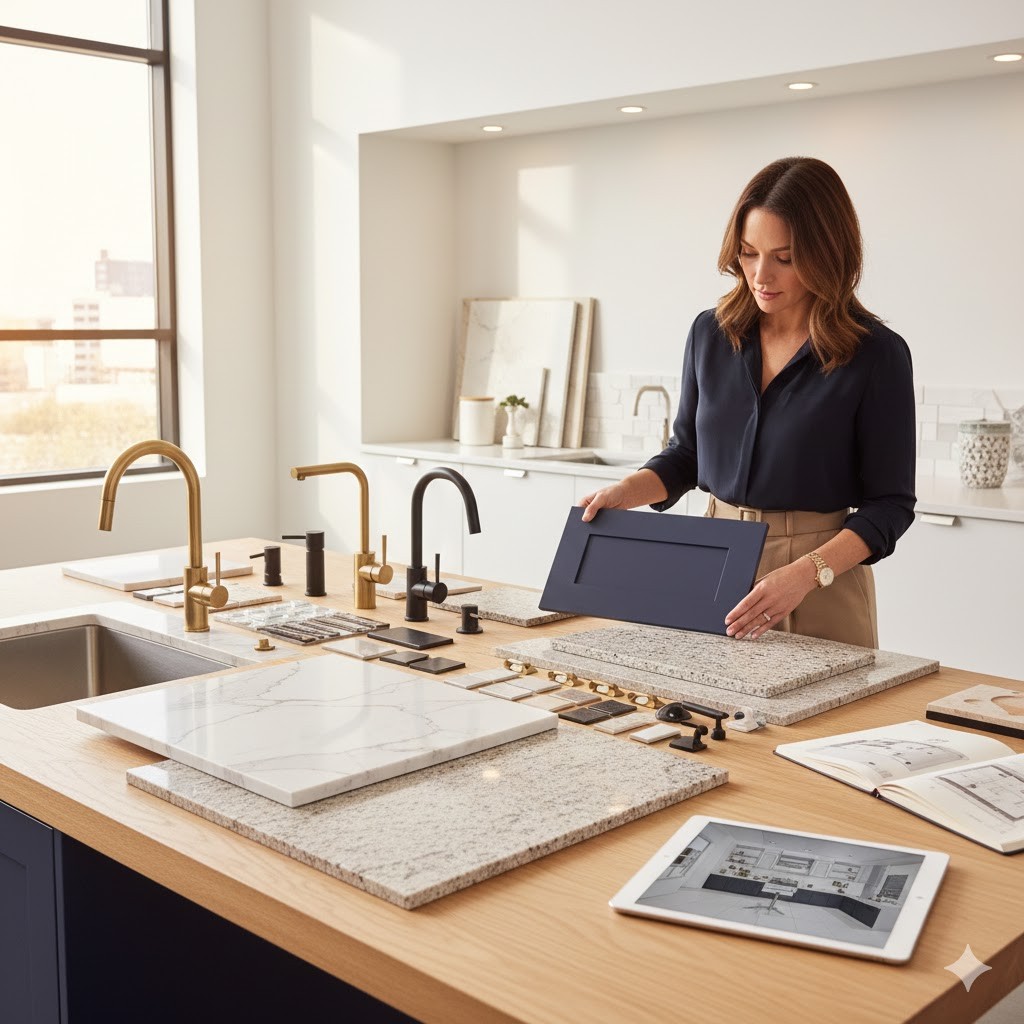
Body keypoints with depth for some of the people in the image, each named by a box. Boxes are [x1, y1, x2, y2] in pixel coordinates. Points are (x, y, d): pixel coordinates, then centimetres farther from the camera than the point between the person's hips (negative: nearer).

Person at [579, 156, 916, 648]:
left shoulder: (877, 354, -12)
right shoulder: (711, 333, 1)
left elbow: (889, 503, -10)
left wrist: (806, 574, -23)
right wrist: (625, 492, -6)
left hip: (821, 582, -3)